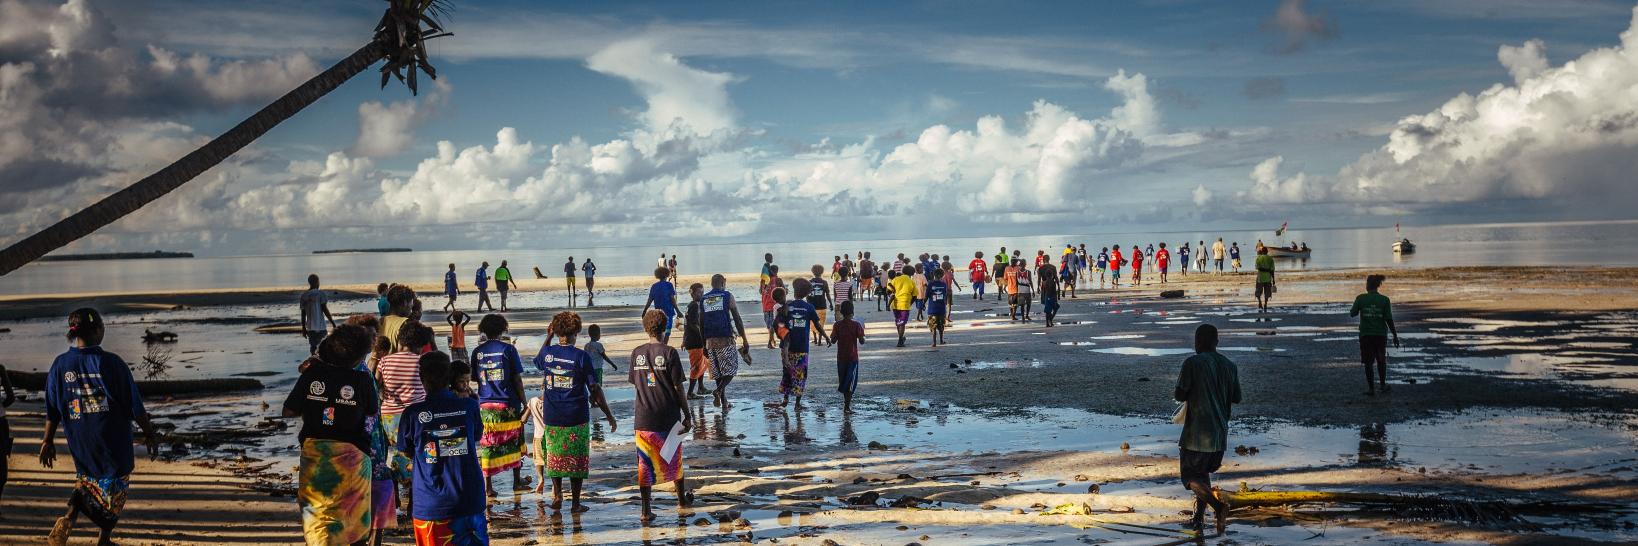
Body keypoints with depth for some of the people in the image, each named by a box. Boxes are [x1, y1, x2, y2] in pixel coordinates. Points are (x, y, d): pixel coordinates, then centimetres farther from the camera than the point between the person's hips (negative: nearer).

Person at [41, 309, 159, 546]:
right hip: (114, 442, -3)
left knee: (87, 478, 24)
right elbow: (135, 406, -11)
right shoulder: (111, 363, -16)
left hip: (79, 442, 3)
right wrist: (150, 435, 0)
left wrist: (48, 441, 13)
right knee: (114, 483, 15)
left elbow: (52, 410, 1)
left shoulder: (60, 365, -6)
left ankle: (69, 517, -2)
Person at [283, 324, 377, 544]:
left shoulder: (311, 375, -8)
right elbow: (372, 412, 0)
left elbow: (288, 412, -3)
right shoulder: (362, 380, -15)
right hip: (351, 454, -2)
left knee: (317, 510, 12)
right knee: (354, 511, 19)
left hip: (313, 454, 2)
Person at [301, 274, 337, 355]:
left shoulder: (304, 295, 6)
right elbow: (325, 309, -12)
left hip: (310, 327, 4)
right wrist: (333, 323, -6)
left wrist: (303, 327, 15)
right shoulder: (320, 294, -8)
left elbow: (303, 313, 8)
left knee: (313, 347, 10)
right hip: (320, 326, -4)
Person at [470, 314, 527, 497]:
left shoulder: (477, 352, 2)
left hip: (485, 405, 2)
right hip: (508, 404, -2)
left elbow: (475, 379, 8)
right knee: (513, 441, 13)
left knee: (487, 444, 5)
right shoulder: (508, 349, -7)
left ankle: (488, 485, 2)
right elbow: (517, 379, -6)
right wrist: (524, 403, 1)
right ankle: (517, 481, 21)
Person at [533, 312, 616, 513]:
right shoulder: (581, 357, -12)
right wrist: (609, 416, -4)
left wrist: (548, 337, 28)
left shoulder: (547, 352, -3)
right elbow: (595, 389, -11)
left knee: (555, 455, 19)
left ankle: (557, 494, 13)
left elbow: (538, 362, 24)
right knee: (577, 458, 7)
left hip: (552, 415, 3)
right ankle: (575, 503, 9)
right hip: (577, 417, -3)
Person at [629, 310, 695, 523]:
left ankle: (646, 511, 0)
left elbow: (635, 383, 9)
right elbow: (678, 387, -9)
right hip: (668, 417, -2)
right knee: (674, 458, 17)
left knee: (645, 463, 4)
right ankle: (682, 499, 34)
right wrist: (687, 415, -1)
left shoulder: (637, 353, 1)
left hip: (643, 418, 2)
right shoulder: (669, 353, -10)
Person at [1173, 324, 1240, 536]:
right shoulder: (1229, 366, 5)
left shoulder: (1192, 363, -13)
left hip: (1197, 432, -6)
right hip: (1220, 433, 6)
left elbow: (1179, 395, -12)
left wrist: (1175, 393, 11)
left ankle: (1219, 507, -18)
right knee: (1203, 472, 21)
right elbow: (1236, 398, 12)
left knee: (1190, 476, 2)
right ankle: (1199, 517, 20)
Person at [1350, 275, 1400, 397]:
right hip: (1381, 334, 1)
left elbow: (1352, 314, 2)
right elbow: (1389, 319, -7)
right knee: (1381, 361, 18)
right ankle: (1383, 385, 25)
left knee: (1368, 362, 4)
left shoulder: (1360, 298, -6)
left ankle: (1371, 388, 3)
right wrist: (1395, 335, 1)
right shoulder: (1384, 300, -5)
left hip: (1365, 335, -1)